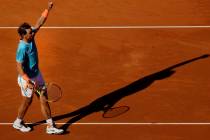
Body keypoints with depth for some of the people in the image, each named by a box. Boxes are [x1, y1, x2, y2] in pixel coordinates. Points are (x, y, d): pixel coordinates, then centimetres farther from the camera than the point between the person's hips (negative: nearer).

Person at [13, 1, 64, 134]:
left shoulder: (30, 37, -8)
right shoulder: (22, 48, -30)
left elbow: (39, 23, 0)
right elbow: (19, 67, -29)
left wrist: (48, 9, -8)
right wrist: (28, 81, -36)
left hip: (37, 75, 8)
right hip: (27, 78, -8)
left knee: (44, 99, 9)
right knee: (27, 101, 12)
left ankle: (50, 126, 16)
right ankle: (18, 122, 38)